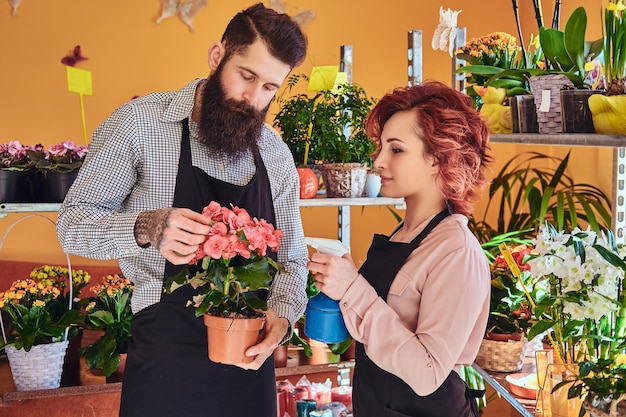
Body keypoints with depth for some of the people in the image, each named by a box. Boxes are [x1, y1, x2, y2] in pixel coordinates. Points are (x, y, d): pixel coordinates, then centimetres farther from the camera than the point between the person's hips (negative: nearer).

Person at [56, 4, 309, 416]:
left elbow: (291, 258, 11)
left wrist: (282, 316, -11)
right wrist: (146, 228, -27)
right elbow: (73, 222, -7)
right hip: (166, 358, -4)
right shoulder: (139, 121, -8)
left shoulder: (277, 155, 5)